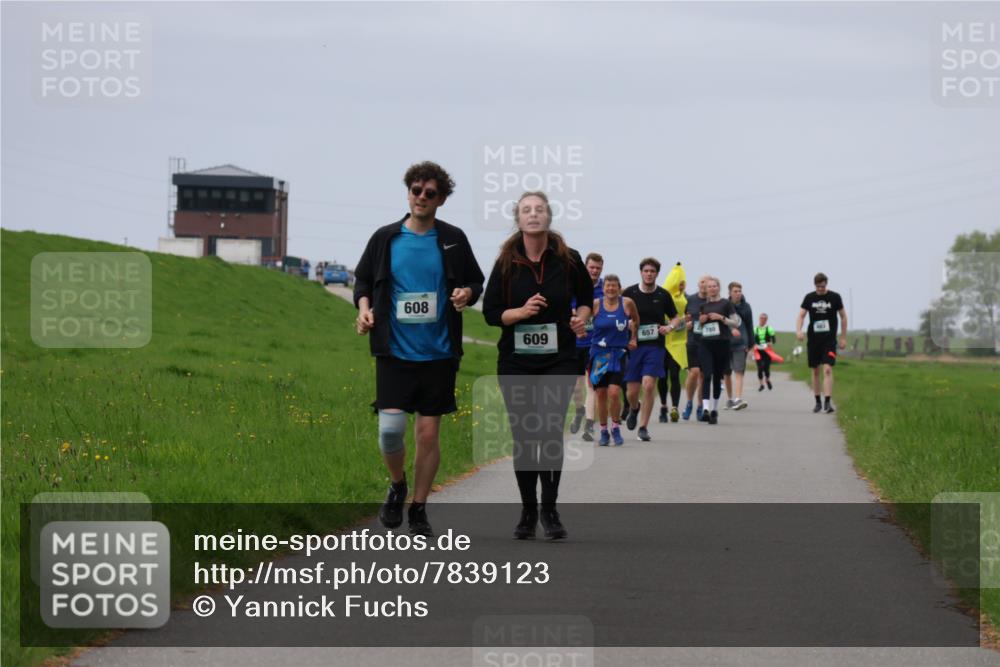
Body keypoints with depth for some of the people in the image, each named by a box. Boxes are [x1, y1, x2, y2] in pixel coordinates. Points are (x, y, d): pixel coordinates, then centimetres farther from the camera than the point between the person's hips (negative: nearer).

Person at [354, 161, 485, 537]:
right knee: (390, 427, -12)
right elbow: (362, 278, 15)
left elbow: (476, 282, 13)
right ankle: (397, 486, 17)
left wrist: (466, 293, -9)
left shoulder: (453, 239, 4)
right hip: (395, 351, 0)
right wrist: (364, 306, -4)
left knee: (428, 433, 3)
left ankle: (419, 509, 16)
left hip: (439, 353, 1)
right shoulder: (385, 238, 4)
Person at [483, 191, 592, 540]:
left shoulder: (568, 259, -1)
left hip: (559, 360, -1)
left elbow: (586, 297, 15)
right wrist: (521, 312, -16)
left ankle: (549, 509, 0)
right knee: (522, 436, 6)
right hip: (515, 361, 1)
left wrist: (581, 317, -6)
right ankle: (528, 511, 20)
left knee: (550, 432, -14)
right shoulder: (506, 263, -1)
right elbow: (490, 312, 1)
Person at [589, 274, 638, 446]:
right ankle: (603, 431, 20)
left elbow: (636, 321, 15)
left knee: (614, 392, -14)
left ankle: (615, 427, 7)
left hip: (618, 354, -1)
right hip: (599, 353, 1)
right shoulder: (595, 304, -4)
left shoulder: (627, 303, -2)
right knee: (601, 394, 4)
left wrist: (633, 338, 15)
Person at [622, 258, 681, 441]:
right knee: (632, 391, 3)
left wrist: (670, 327, -6)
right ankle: (635, 408, 40)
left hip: (655, 346, 0)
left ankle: (643, 427, -4)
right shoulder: (629, 293, 0)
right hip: (634, 345, 0)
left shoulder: (663, 295, 4)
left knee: (648, 385, -15)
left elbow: (675, 317, 16)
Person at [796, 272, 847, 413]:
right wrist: (798, 330, -21)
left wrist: (843, 338, 4)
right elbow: (801, 315, -1)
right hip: (813, 339, 3)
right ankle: (818, 402, 20)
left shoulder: (835, 297, -1)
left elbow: (843, 317, 6)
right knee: (815, 371, 9)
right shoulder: (809, 298, 3)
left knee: (827, 369, -16)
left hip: (829, 339, -3)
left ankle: (828, 402, -20)